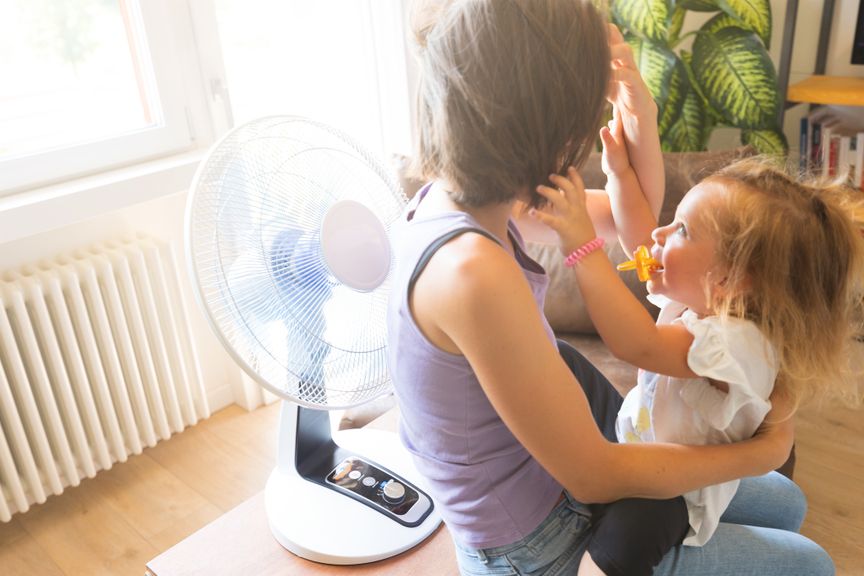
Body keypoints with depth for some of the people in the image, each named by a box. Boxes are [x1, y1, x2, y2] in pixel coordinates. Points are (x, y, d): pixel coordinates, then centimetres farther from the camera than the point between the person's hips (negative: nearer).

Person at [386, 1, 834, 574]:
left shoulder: (455, 194, -8)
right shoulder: (469, 269, -36)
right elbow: (595, 477, -26)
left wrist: (640, 113, -13)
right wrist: (765, 449, -12)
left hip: (548, 460, 8)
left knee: (785, 506, 22)